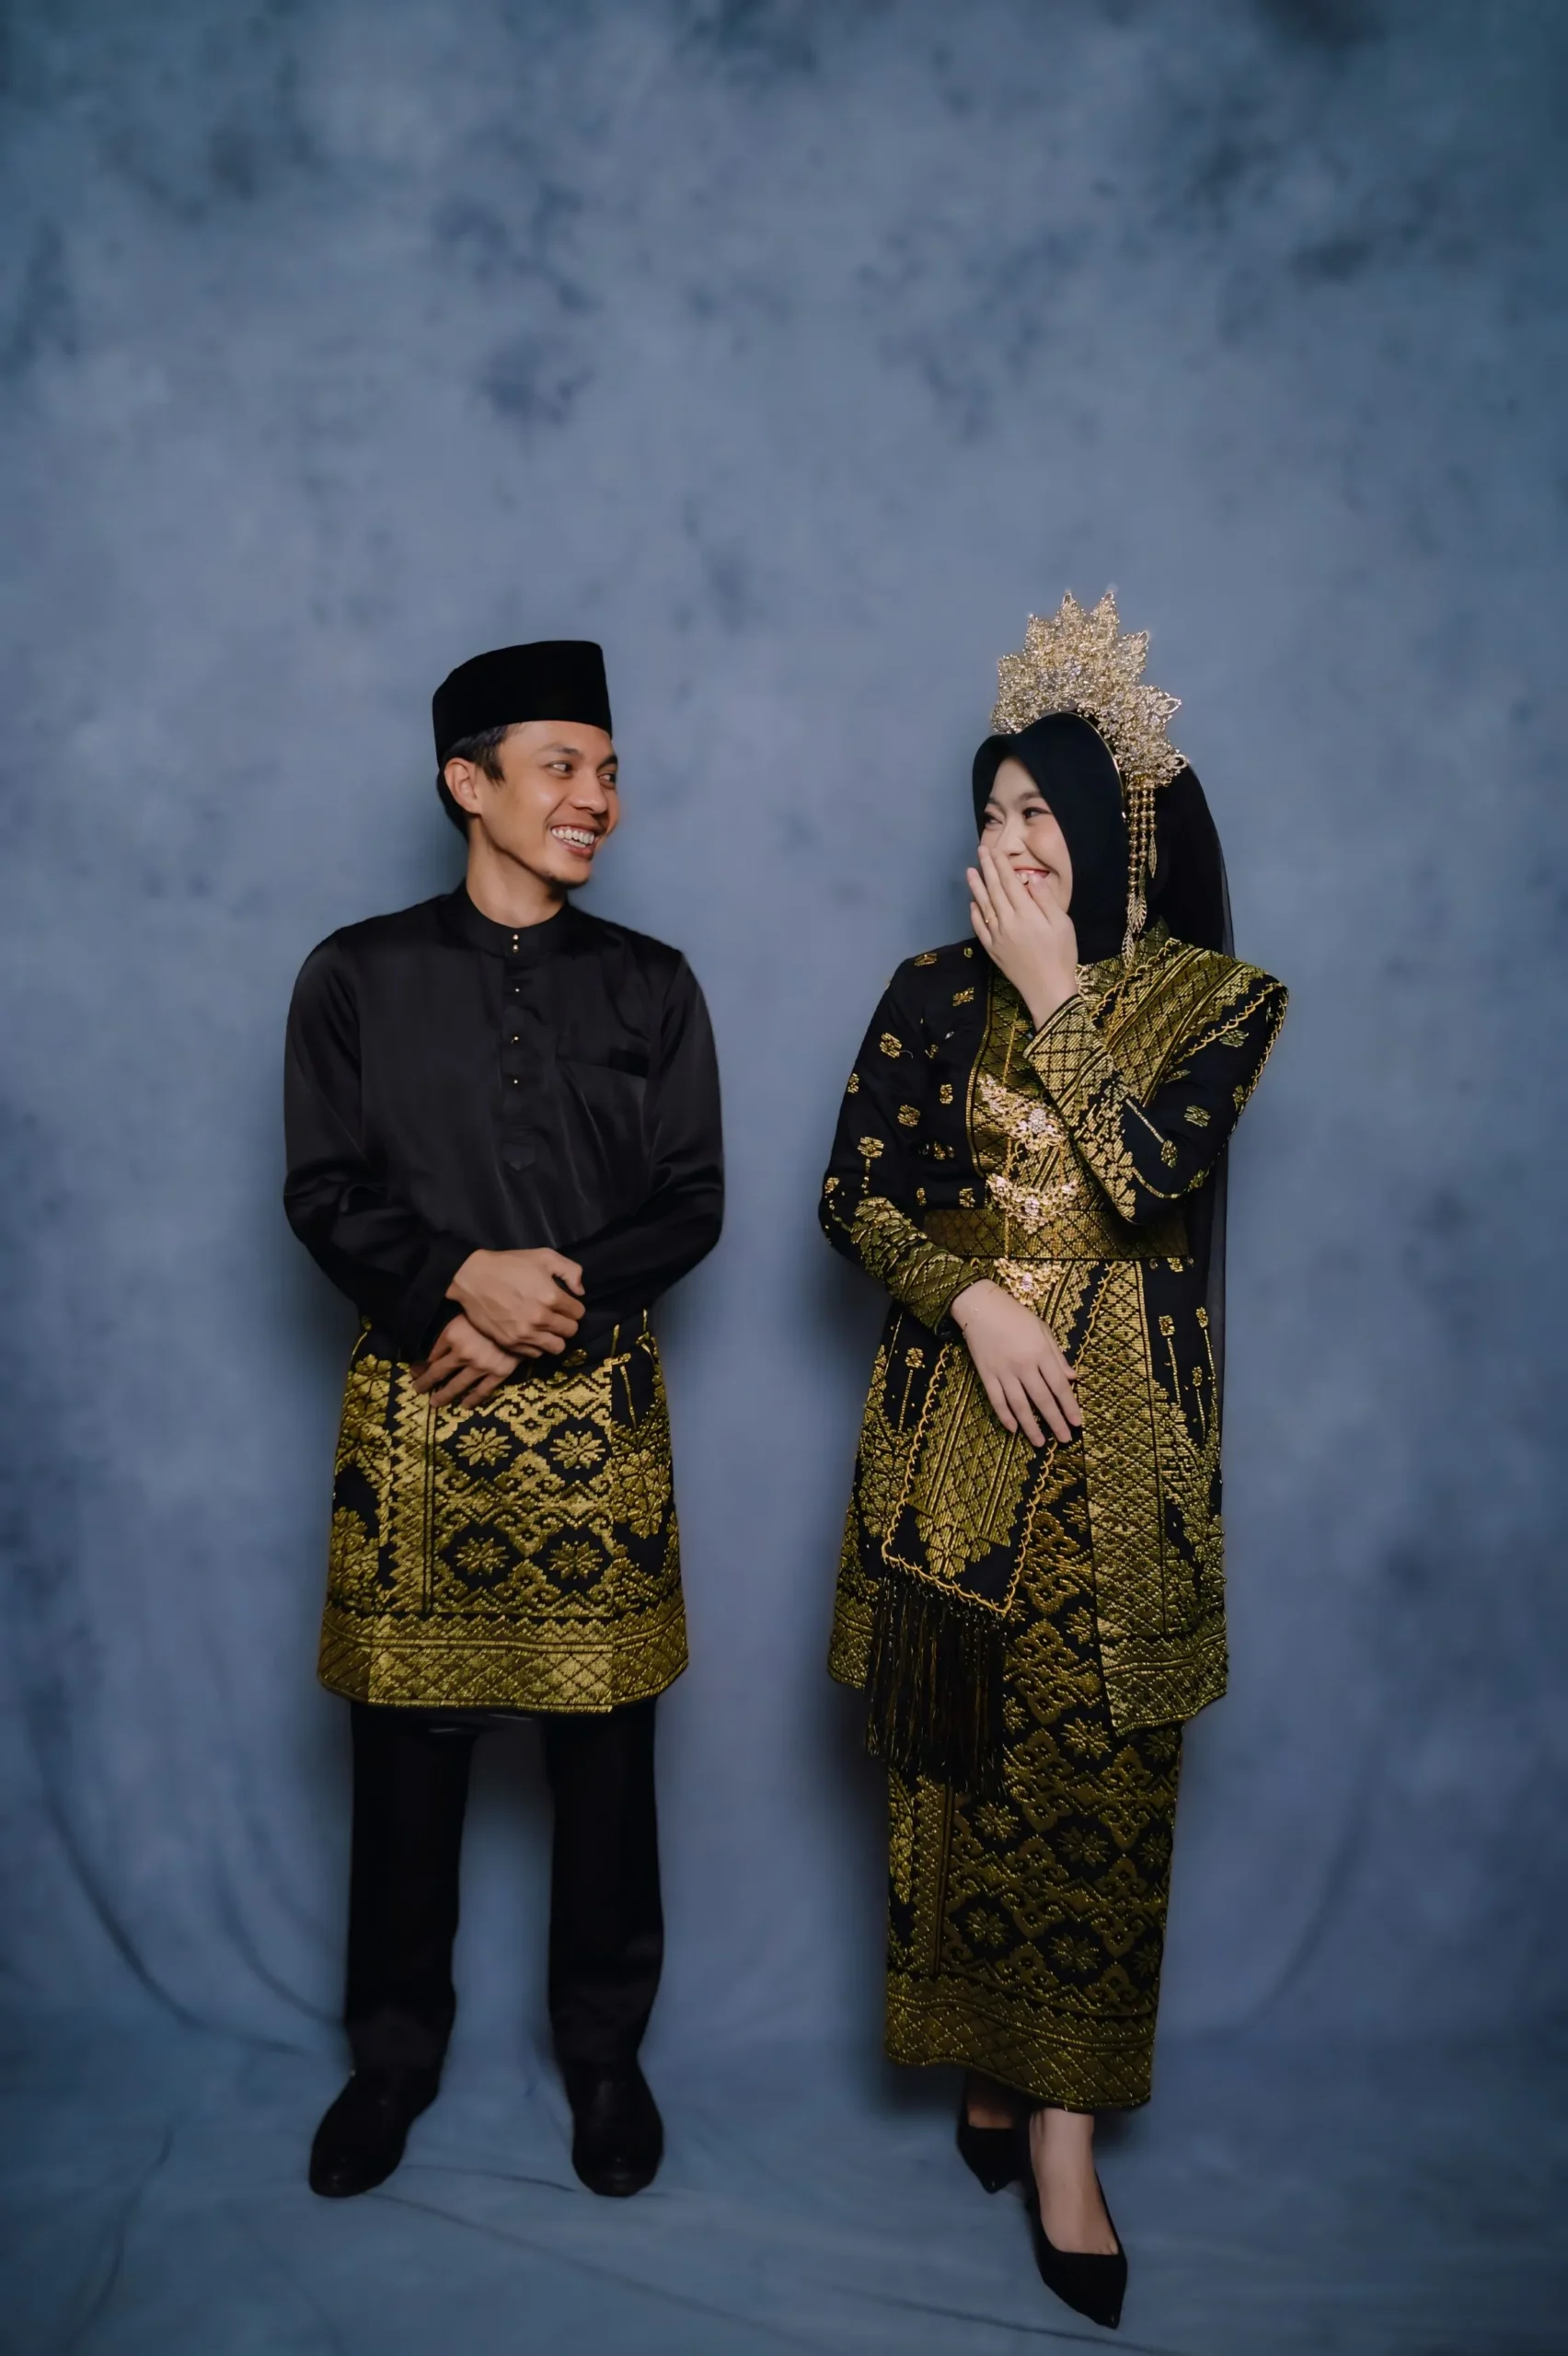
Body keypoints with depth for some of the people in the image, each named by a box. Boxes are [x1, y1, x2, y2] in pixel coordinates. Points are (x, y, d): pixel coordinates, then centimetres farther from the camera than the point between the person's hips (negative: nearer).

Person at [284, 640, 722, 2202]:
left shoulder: (651, 986, 8)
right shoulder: (357, 977, 4)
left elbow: (690, 1204, 2)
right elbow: (325, 1194, -1)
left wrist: (554, 1297, -12)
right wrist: (465, 1278, -17)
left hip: (596, 1408, 1)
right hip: (413, 1411, 0)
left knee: (603, 1741, 7)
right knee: (407, 1739, 7)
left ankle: (602, 2047, 27)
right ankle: (395, 2052, 29)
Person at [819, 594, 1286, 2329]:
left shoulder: (1218, 998, 0)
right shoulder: (938, 991, 4)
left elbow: (1153, 1178, -15)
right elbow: (854, 1194, 1)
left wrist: (1054, 994, -13)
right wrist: (971, 1297, -14)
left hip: (1122, 1439, -1)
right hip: (957, 1421, 2)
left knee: (1096, 1769, 2)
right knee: (958, 1750, 8)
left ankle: (1063, 2121, 15)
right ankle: (985, 2052, 29)